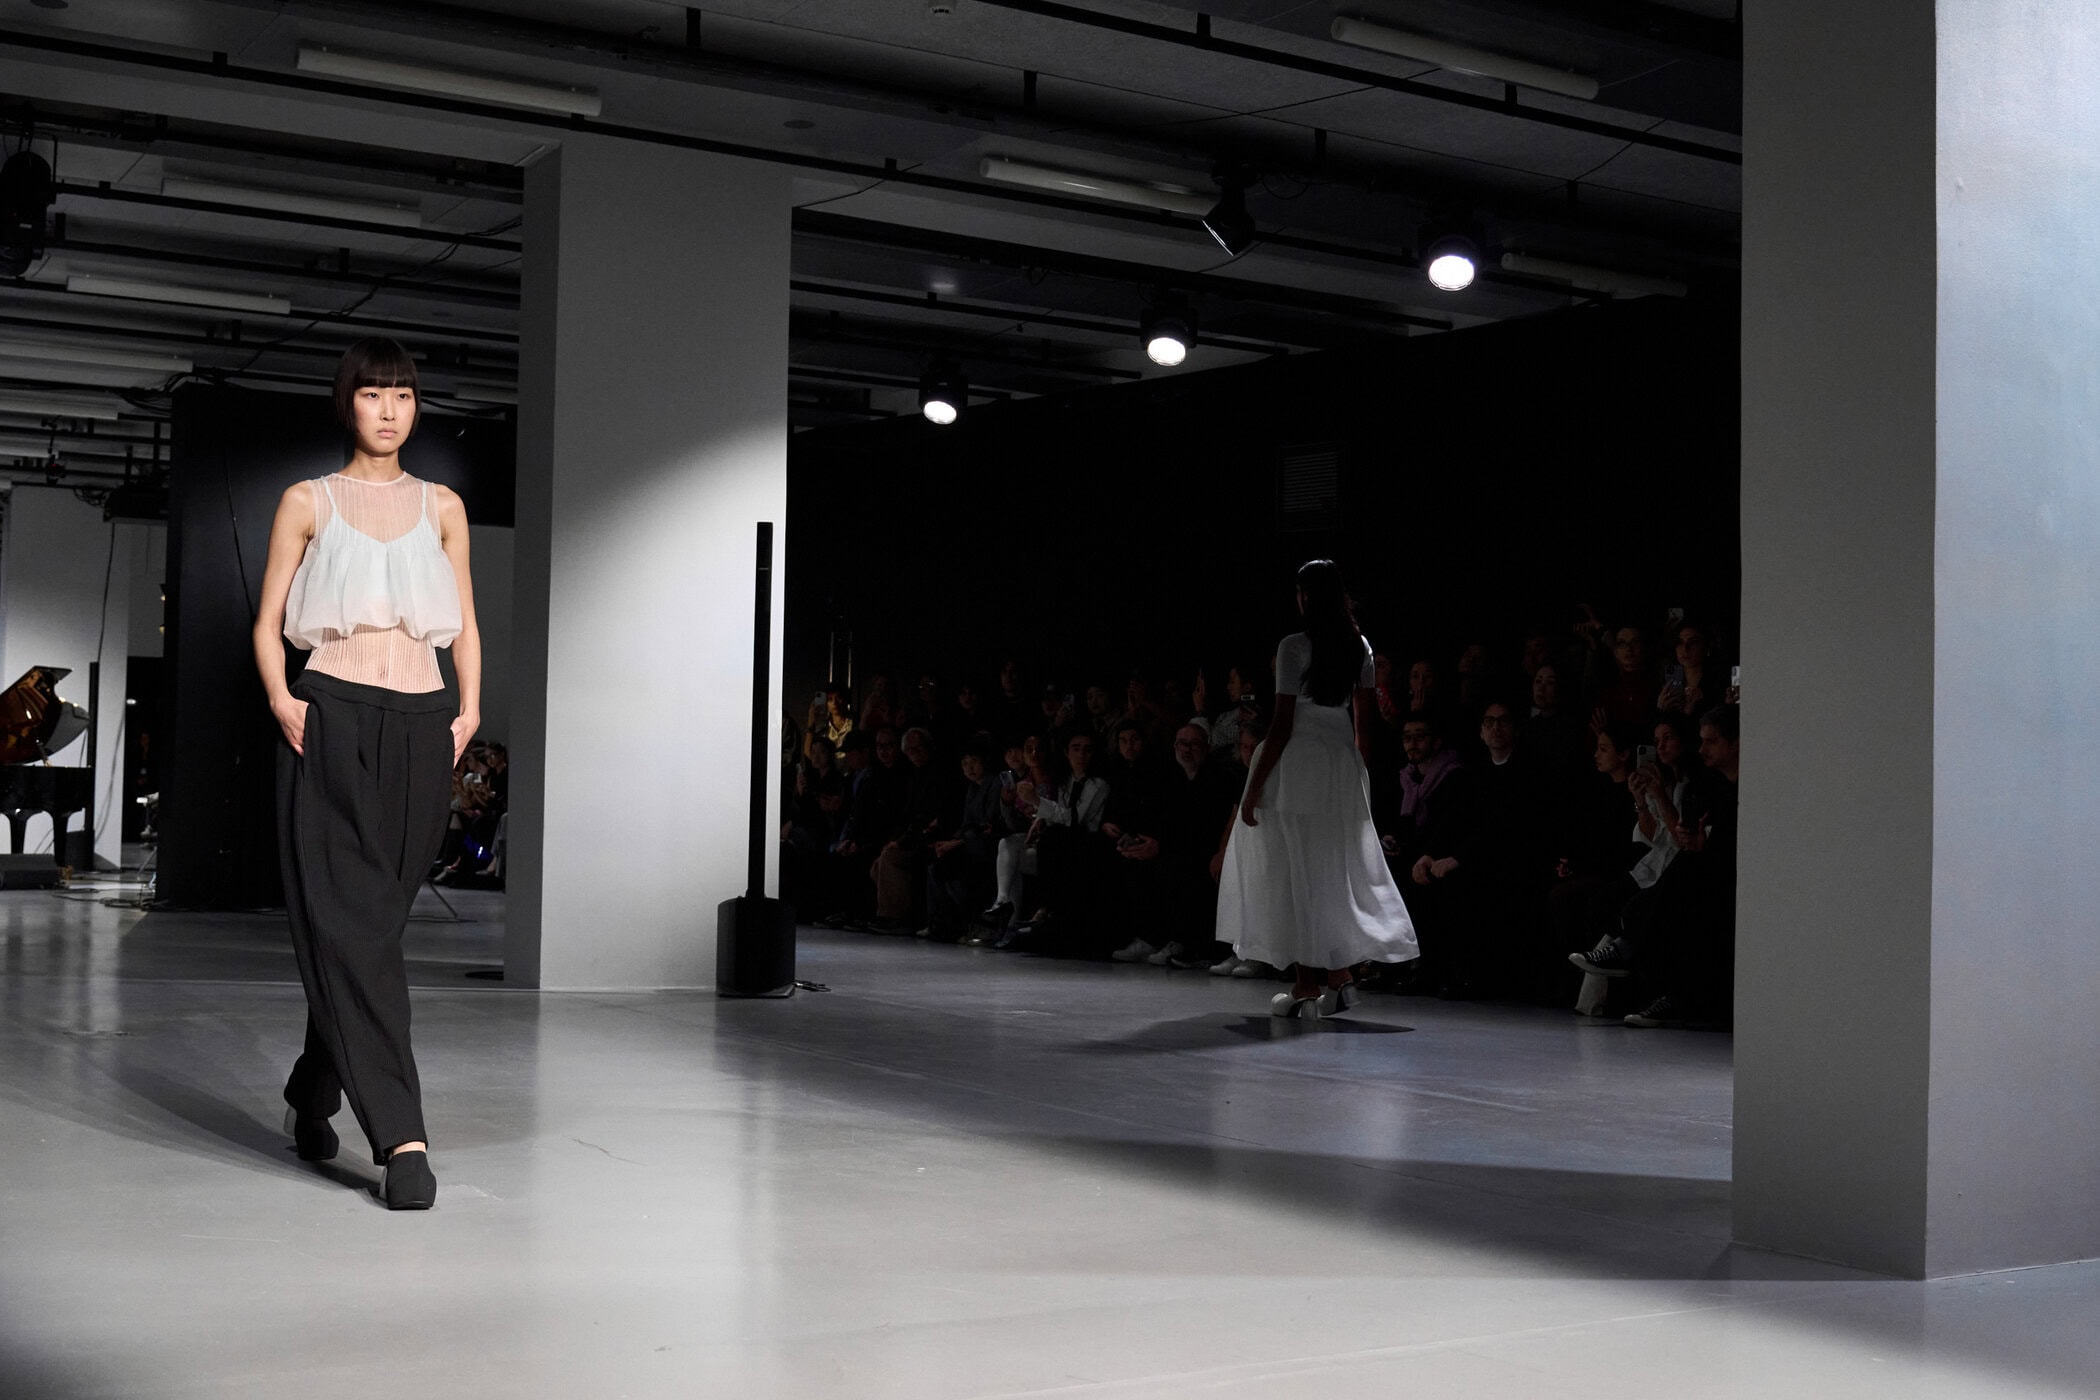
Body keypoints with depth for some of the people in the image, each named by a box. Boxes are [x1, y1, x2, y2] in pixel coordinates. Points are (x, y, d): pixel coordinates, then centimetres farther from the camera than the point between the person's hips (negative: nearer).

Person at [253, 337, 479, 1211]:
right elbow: (269, 622, 7)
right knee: (348, 920, -12)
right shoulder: (307, 502, 8)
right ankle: (400, 1136, -17)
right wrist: (280, 699, -10)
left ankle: (312, 1097, 27)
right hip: (332, 720, -3)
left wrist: (469, 709, 2)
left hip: (420, 725, 3)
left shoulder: (441, 507, 14)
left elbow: (465, 624, 16)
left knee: (376, 919, 7)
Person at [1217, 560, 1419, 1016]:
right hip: (1342, 762, 6)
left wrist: (1254, 787, -8)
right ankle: (1339, 978, 12)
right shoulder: (1359, 646, 5)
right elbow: (1363, 719, 10)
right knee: (1338, 868, 13)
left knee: (1296, 871, 1)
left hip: (1296, 762, -6)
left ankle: (1307, 984, 1)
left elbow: (1282, 725, -13)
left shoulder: (1295, 647, -12)